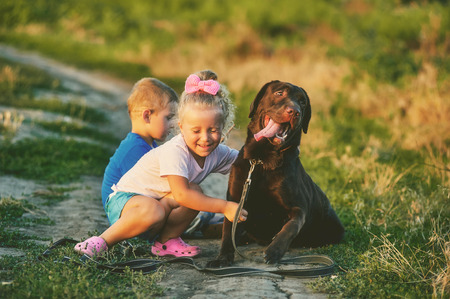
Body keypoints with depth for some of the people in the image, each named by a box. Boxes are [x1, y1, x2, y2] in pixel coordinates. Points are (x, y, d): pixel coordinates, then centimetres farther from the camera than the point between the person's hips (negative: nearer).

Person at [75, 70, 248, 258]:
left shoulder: (218, 153, -3)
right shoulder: (175, 151, -27)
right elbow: (181, 195, -33)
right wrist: (224, 207, -33)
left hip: (160, 202, 7)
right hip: (126, 200, -7)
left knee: (194, 190, -21)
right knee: (151, 211, -41)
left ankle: (166, 240, -5)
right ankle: (104, 241, -20)